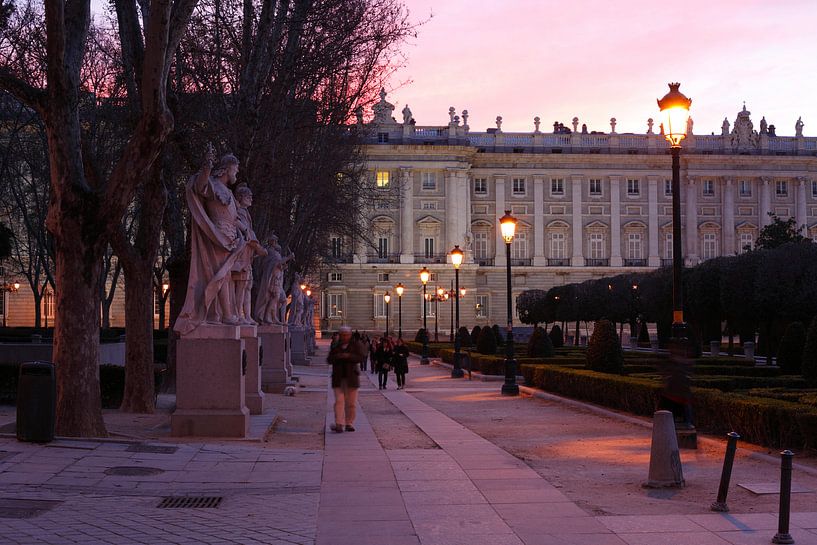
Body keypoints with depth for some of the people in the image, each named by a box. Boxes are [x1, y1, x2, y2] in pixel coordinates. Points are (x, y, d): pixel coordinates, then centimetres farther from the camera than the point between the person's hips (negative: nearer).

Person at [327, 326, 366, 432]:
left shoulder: (356, 345, 6)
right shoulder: (335, 346, 13)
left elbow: (361, 357, -7)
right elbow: (329, 360, 7)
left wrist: (349, 356, -20)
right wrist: (337, 357, -14)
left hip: (351, 378, -1)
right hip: (338, 378, 1)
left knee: (351, 403, 2)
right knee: (339, 401, -9)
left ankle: (349, 424, 11)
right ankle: (339, 424, -15)